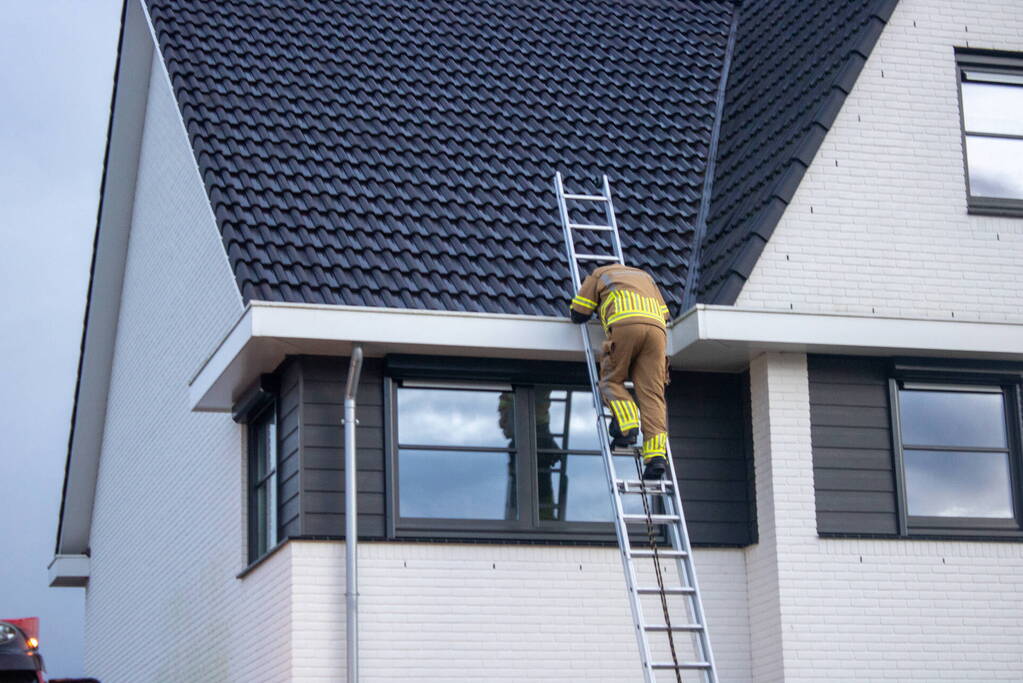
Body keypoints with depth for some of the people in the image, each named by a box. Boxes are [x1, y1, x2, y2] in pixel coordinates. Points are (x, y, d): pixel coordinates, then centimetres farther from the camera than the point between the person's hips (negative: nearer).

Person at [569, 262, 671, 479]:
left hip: (626, 325, -3)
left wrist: (598, 308, 46)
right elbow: (664, 315, 35)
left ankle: (626, 426, -17)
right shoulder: (645, 277, 42)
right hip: (656, 329, 3)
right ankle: (657, 453, -20)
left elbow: (578, 314, 26)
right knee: (651, 394, -5)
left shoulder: (600, 274, 30)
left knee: (612, 381, 10)